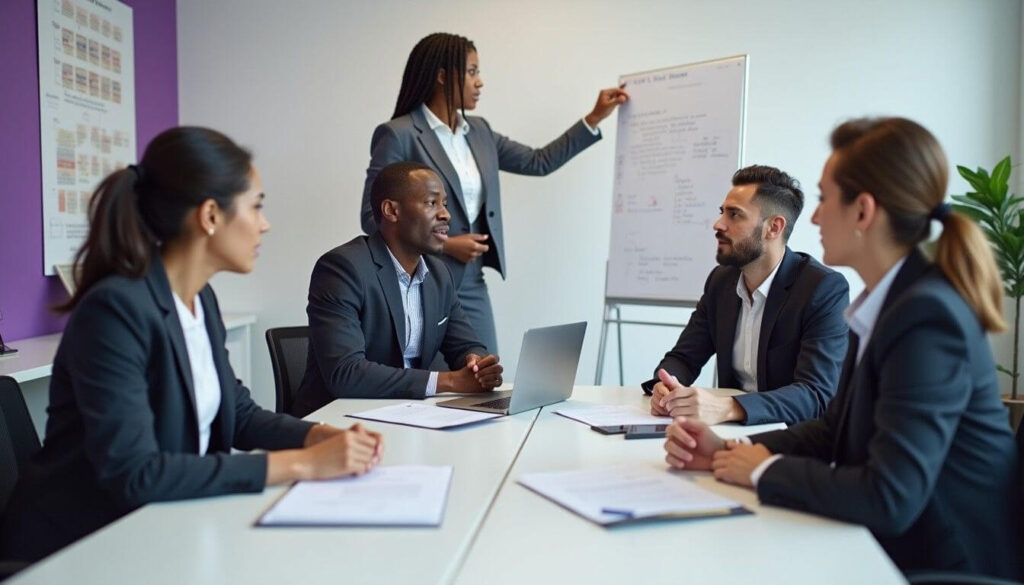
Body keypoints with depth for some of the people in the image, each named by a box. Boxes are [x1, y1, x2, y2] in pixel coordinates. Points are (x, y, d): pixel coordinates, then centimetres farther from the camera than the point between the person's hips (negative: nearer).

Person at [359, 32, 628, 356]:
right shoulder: (398, 135, -10)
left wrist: (594, 118, 13)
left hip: (473, 287, 7)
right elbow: (373, 218, -11)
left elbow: (539, 162, 17)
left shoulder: (478, 131, 11)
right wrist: (444, 245, -17)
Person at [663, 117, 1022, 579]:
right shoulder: (888, 302, 3)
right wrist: (727, 452, -4)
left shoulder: (927, 316, -24)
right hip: (891, 549, 7)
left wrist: (765, 470, -15)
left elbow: (888, 497, -30)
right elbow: (836, 429, 9)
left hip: (940, 566, -7)